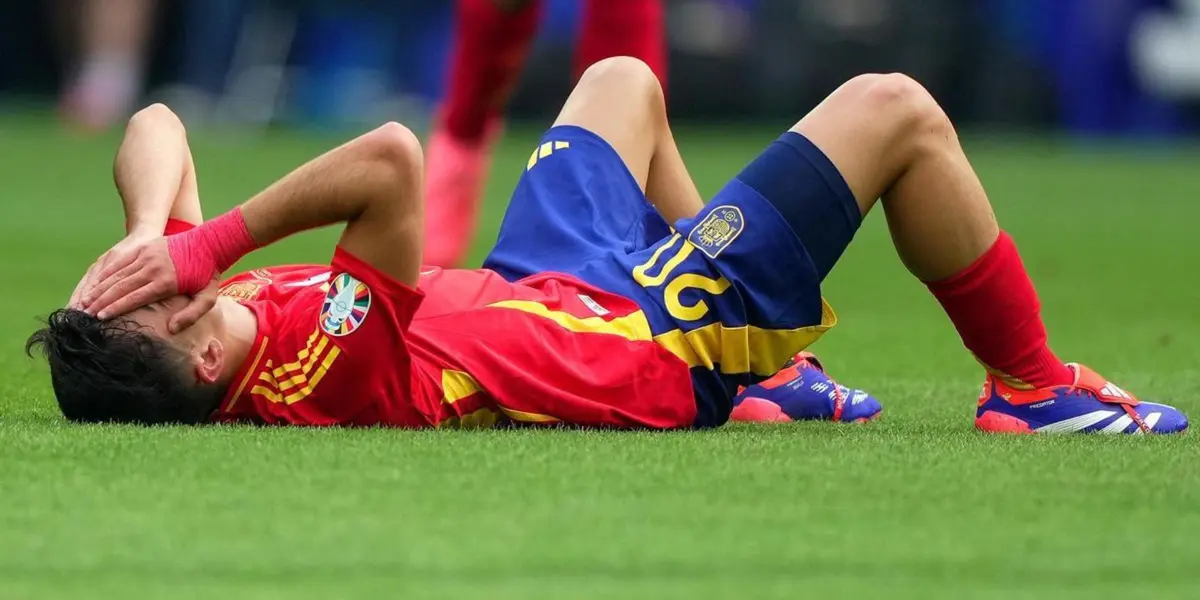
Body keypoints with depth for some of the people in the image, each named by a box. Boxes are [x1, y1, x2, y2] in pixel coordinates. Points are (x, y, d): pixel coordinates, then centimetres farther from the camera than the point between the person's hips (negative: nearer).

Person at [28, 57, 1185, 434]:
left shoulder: (197, 356, -21)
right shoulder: (323, 381, -44)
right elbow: (394, 162, -53)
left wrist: (164, 239, -28)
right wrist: (209, 246, -47)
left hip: (531, 291, 9)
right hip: (654, 351, -9)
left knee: (624, 79, 33)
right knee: (893, 113, -3)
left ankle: (776, 377, 41)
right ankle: (1032, 387, 18)